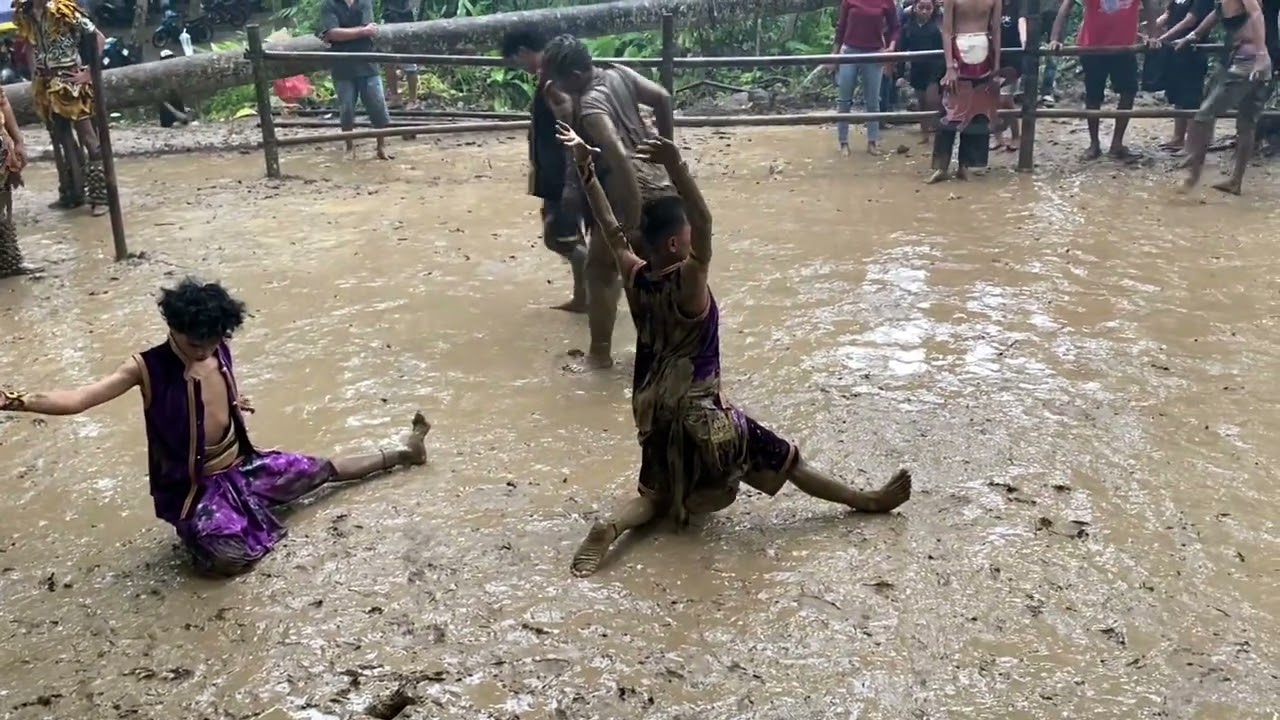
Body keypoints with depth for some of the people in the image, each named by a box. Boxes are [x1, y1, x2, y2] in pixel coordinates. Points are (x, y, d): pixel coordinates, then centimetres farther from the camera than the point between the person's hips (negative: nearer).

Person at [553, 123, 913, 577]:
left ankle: (612, 527, -10)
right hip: (696, 411, -6)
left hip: (654, 410, 6)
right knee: (781, 459, 7)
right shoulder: (687, 284, -24)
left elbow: (609, 226, 4)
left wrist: (585, 166, 8)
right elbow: (705, 224, -39)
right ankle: (868, 501, 21)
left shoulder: (635, 277, -6)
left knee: (661, 493, 18)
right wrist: (676, 168, -51)